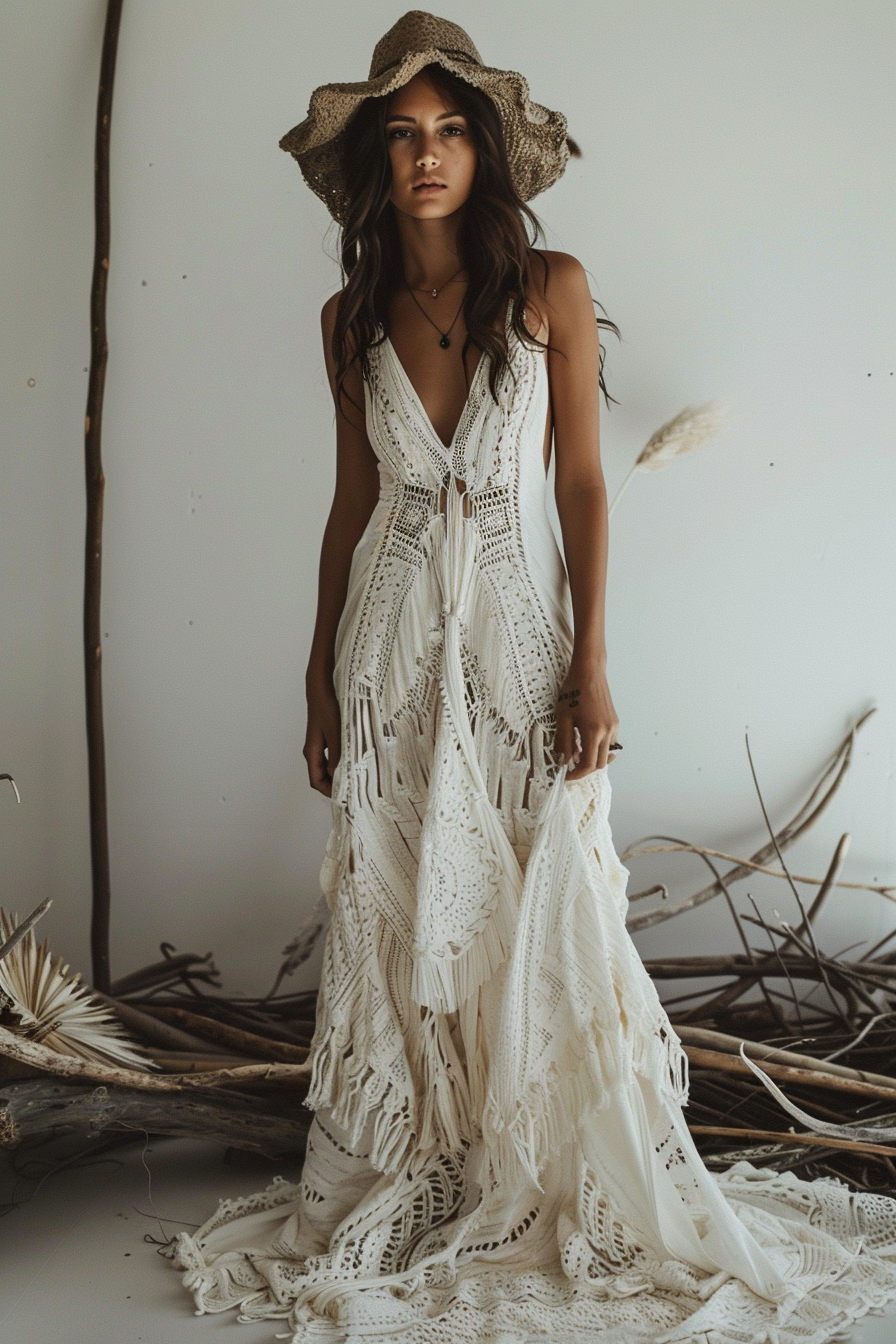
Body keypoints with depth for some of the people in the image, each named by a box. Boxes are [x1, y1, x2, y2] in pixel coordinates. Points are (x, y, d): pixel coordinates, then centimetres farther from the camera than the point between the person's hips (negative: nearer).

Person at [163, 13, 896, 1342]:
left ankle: (577, 1195, 17)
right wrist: (322, 673, 11)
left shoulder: (551, 287, -1)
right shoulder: (352, 316, 7)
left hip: (519, 628, -2)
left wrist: (592, 664, -9)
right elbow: (352, 499, 12)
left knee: (544, 915, 0)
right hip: (394, 641, 2)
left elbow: (584, 484, -2)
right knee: (397, 917, 5)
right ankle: (398, 1195, 19)